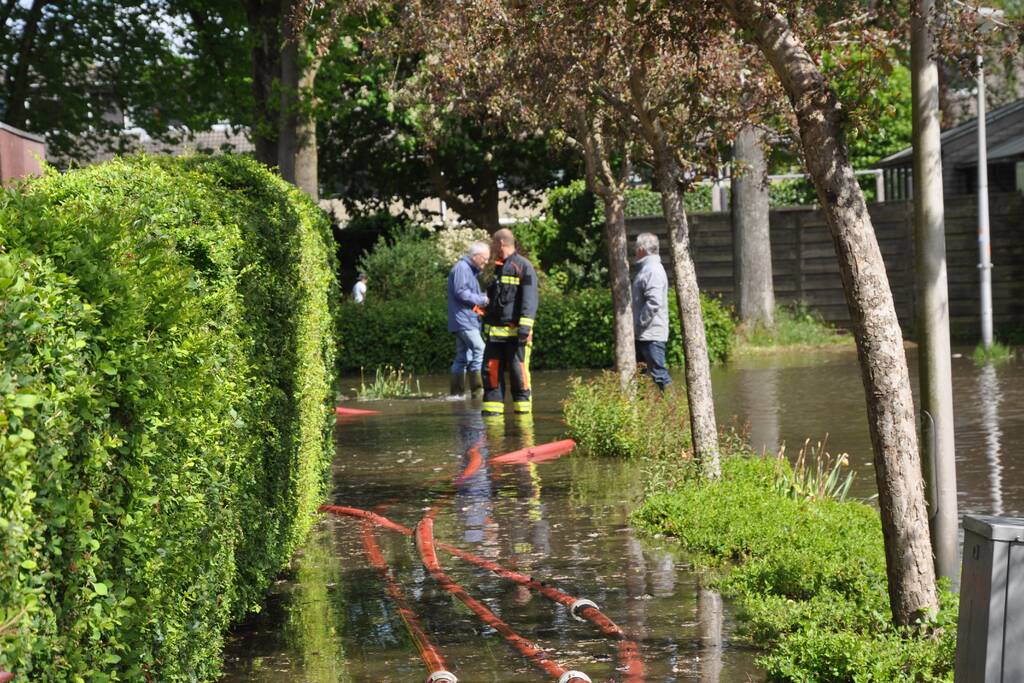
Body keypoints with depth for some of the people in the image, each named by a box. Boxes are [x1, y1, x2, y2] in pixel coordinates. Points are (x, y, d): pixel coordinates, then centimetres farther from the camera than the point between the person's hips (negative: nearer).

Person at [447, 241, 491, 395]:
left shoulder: (470, 270, 22)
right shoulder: (461, 268, -10)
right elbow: (460, 292, -19)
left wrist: (484, 297, 8)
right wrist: (481, 300, -13)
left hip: (468, 320, 10)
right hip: (463, 320, -10)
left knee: (462, 357, 9)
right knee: (480, 350, -16)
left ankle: (457, 392, 11)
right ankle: (477, 388, -18)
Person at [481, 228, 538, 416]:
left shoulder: (523, 267, -6)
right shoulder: (497, 268, 21)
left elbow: (530, 299, -14)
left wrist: (525, 326, -22)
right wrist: (486, 324, 28)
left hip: (515, 331, -8)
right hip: (494, 330, 8)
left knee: (518, 372, -4)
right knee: (491, 371, 3)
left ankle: (523, 408, 3)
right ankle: (492, 407, 6)